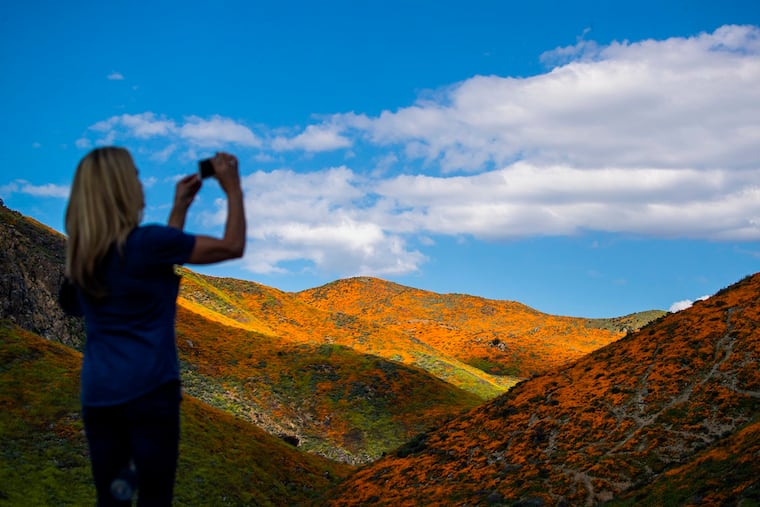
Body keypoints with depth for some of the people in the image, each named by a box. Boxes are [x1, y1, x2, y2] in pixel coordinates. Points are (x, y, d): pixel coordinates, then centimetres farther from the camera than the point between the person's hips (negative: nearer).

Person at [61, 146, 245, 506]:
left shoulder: (82, 253, 8)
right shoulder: (144, 241, -13)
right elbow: (232, 247, -5)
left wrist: (180, 208, 25)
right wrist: (233, 189, 6)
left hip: (97, 393, 7)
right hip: (148, 389, -6)